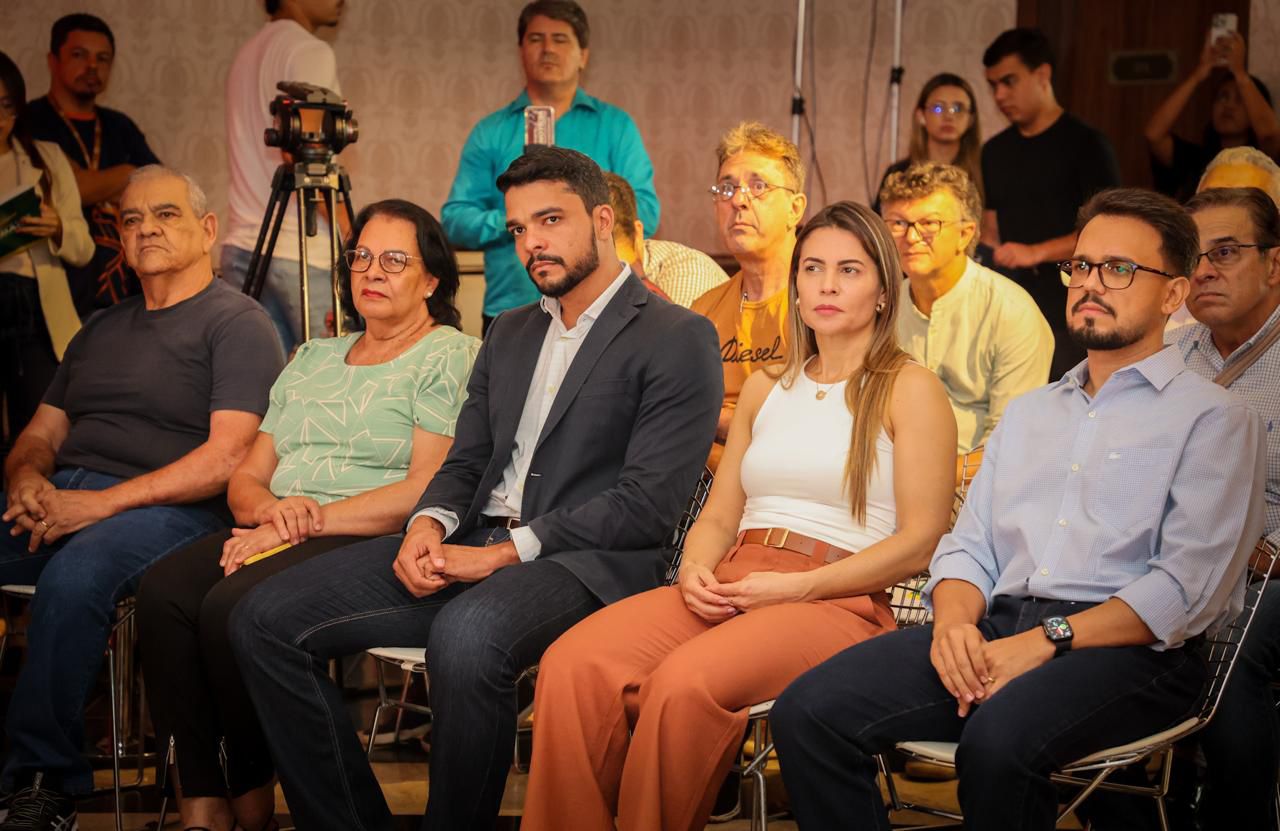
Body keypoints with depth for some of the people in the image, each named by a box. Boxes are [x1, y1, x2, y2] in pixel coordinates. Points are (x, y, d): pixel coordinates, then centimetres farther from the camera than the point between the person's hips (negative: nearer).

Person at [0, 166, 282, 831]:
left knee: (72, 576, -37)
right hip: (60, 498, 7)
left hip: (169, 508, -6)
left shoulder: (236, 323, 3)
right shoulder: (101, 329, 26)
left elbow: (227, 458, -10)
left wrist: (105, 503, -16)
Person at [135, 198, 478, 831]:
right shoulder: (312, 359, 25)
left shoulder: (450, 356, 3)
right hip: (279, 532, 6)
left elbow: (427, 488, -9)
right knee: (163, 589, -24)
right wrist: (270, 508, -5)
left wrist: (311, 520, -14)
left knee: (231, 605, -31)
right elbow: (246, 477, 20)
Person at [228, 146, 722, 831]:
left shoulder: (677, 338, -1)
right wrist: (429, 526, -3)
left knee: (466, 635, -40)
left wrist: (506, 551, -15)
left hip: (587, 562, -7)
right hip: (472, 547, 7)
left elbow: (647, 504, -10)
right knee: (267, 619, -9)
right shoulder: (510, 334, 23)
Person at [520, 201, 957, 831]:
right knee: (573, 665, -25)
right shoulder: (765, 388, 24)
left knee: (684, 682, -36)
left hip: (838, 602, -5)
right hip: (728, 588, 5)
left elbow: (920, 542, -3)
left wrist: (798, 587, -11)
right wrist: (695, 571, -1)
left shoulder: (908, 389, 5)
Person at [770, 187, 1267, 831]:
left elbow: (1185, 590, -7)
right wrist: (954, 621, -5)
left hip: (1131, 650, -5)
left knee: (999, 738, -38)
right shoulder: (1028, 413, 27)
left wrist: (1043, 642, -16)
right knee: (808, 711, -18)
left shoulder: (1213, 418, 5)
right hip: (994, 630, 6)